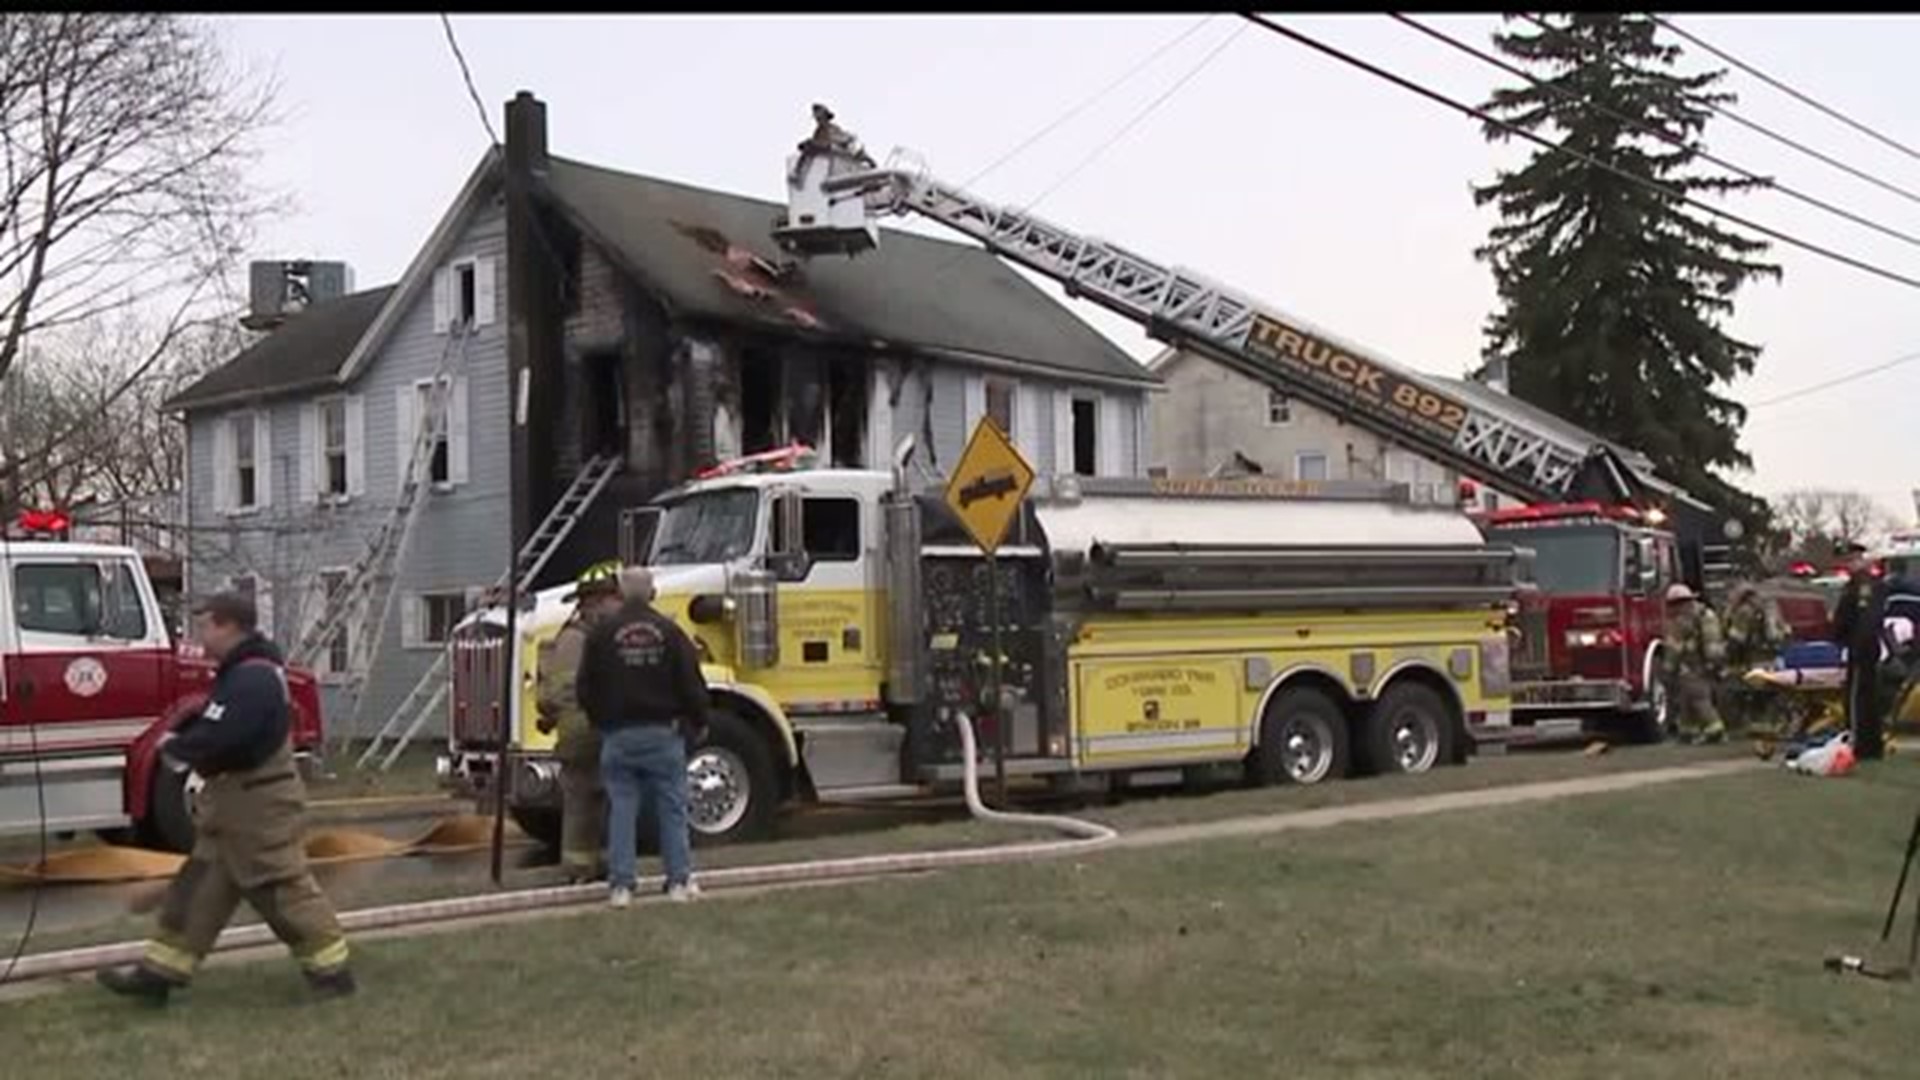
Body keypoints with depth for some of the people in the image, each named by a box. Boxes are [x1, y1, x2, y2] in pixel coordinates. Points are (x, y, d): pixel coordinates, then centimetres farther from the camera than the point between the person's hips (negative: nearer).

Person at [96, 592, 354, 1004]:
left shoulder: (253, 680, -23)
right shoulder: (243, 672, 12)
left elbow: (214, 739, -29)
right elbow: (214, 722, 19)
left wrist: (174, 748, -11)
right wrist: (181, 740, 0)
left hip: (258, 805, -11)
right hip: (238, 803, 11)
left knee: (284, 888, -3)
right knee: (200, 887, 13)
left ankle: (332, 968, 6)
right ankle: (161, 970, 20)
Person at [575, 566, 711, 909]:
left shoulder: (602, 634, -2)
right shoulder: (670, 632, -3)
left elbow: (585, 688, 1)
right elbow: (692, 685, -4)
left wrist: (600, 722, 16)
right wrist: (697, 726, 10)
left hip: (618, 736, 1)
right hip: (663, 734, 0)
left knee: (621, 810, 4)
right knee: (672, 808, 7)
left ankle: (620, 885, 4)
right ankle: (680, 881, 10)